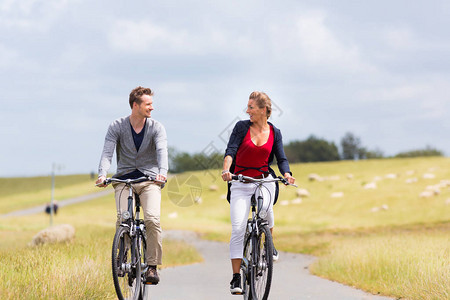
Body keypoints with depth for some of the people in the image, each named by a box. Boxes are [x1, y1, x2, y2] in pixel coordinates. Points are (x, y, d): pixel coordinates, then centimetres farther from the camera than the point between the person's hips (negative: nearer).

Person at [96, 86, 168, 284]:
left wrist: (162, 172, -38)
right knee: (122, 219, -20)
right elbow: (107, 153, -12)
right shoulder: (117, 127, -2)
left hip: (149, 179, 0)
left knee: (152, 219, -21)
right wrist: (102, 174, -31)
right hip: (124, 179, 0)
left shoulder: (156, 128, -1)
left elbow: (162, 151, -17)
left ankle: (152, 266, -11)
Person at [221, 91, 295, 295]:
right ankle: (236, 277, -6)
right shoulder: (242, 127, -1)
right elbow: (230, 150, -11)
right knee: (238, 229, -12)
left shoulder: (274, 133, 5)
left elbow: (281, 159, 2)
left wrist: (287, 174, -19)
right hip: (240, 182, -1)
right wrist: (226, 170, -30)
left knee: (266, 207, -30)